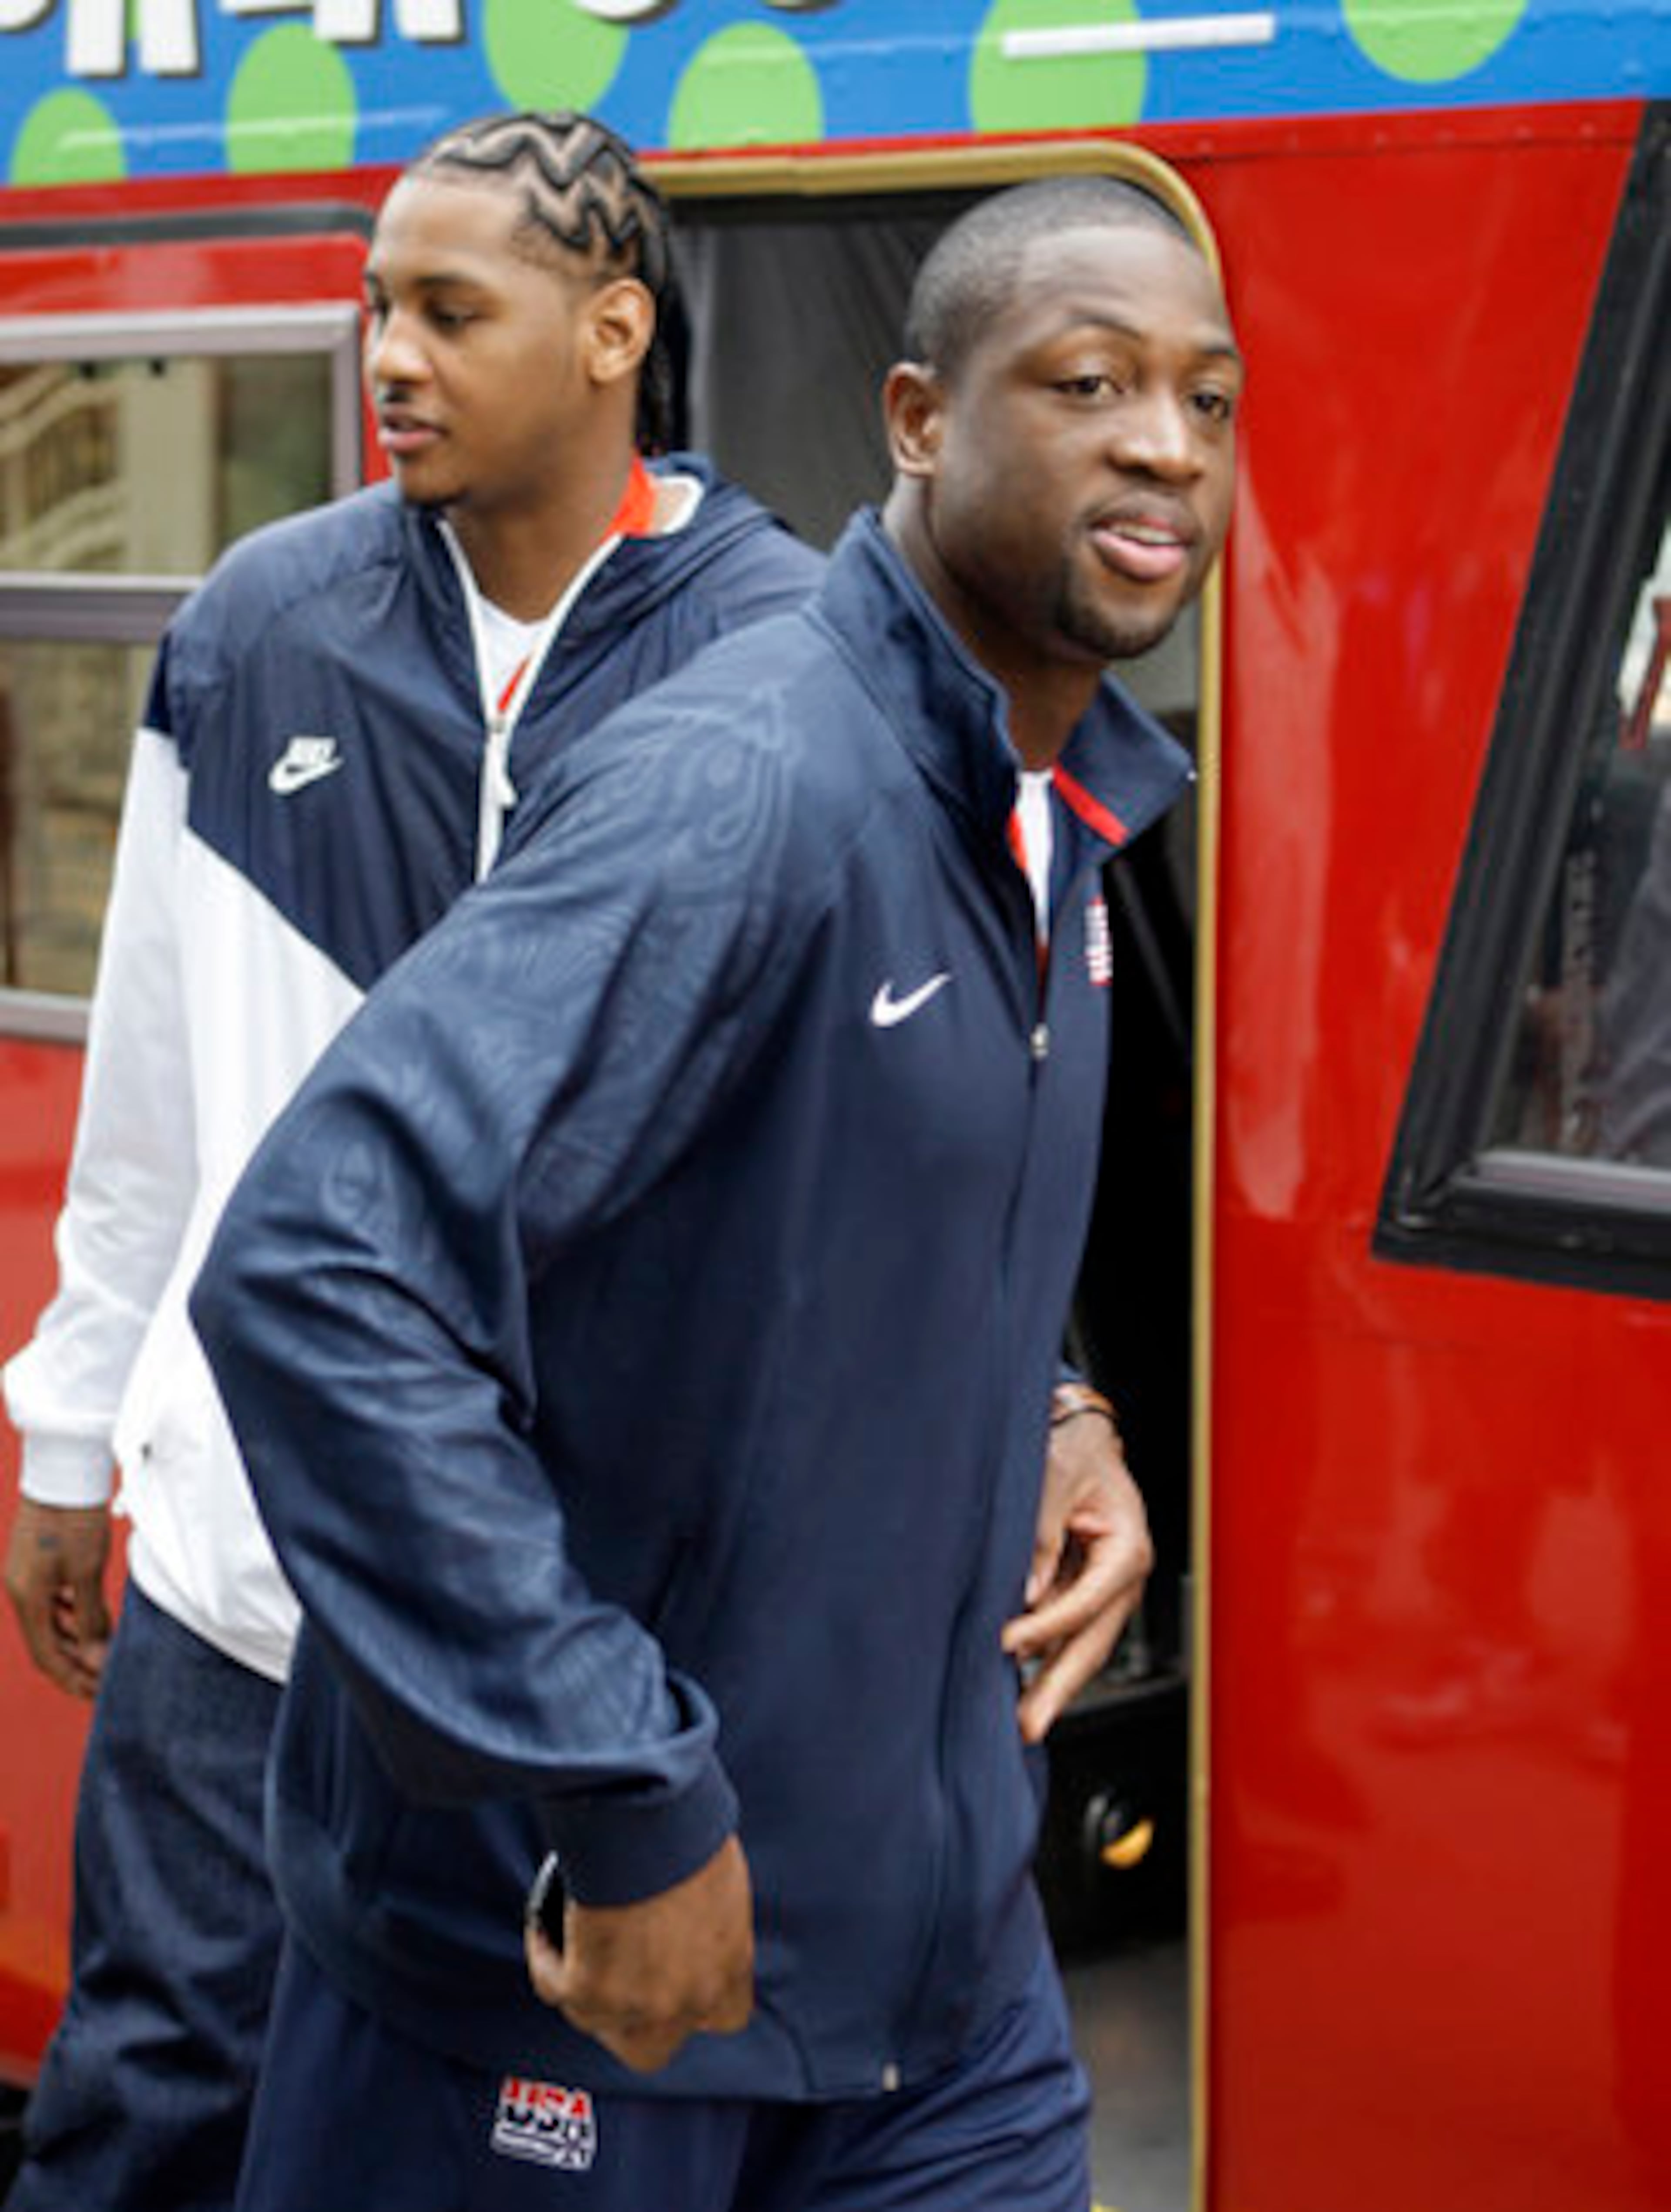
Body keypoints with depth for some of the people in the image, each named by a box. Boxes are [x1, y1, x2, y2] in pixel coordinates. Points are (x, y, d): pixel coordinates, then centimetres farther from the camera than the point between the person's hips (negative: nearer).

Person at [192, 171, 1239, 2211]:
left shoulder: (1064, 815, 6)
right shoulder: (745, 789, -22)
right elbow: (316, 1278, -31)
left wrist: (1033, 1445, 8)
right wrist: (629, 1806, -28)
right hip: (566, 1957, -7)